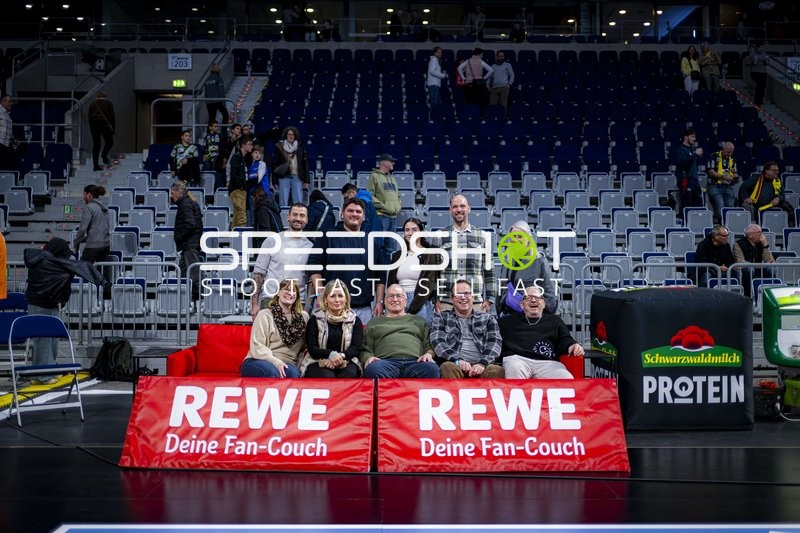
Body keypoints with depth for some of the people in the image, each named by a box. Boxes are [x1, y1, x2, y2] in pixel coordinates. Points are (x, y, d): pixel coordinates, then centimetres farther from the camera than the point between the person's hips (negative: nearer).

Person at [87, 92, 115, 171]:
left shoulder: (93, 104, 20)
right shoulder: (108, 103, 9)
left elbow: (89, 117, 18)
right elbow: (112, 117, 2)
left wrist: (91, 129, 19)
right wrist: (113, 128, 4)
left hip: (94, 125, 3)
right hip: (105, 125, -3)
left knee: (96, 145, 4)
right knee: (109, 142, 13)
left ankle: (96, 165, 1)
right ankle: (104, 156, -10)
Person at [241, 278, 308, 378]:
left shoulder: (303, 317, 12)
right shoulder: (264, 315, 1)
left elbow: (304, 347, 16)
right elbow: (257, 347, -8)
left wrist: (298, 366, -3)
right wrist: (276, 362, -23)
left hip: (287, 364, 2)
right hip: (258, 361, -2)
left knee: (293, 372, -35)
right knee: (272, 372, -38)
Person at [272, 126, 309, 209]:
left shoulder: (300, 147, 8)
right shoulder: (280, 147, 6)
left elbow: (305, 164, 7)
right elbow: (274, 164, 6)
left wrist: (306, 180, 2)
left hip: (297, 177, 1)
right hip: (284, 177, -1)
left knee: (298, 202, -2)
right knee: (284, 202, -1)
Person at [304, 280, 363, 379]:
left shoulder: (355, 320, 11)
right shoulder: (315, 320, 8)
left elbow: (356, 348, 1)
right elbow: (312, 349, -1)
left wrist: (341, 355, -21)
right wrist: (331, 354, -22)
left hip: (346, 362, 1)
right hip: (319, 363, -1)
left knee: (349, 374, -32)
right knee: (327, 376, -34)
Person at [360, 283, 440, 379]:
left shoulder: (419, 321, 31)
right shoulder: (374, 323, 29)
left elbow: (429, 345, 20)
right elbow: (365, 349, 20)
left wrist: (428, 354, -4)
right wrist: (368, 358, -4)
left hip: (415, 362, 0)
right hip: (386, 362, 0)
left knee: (432, 368, -37)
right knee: (373, 368, -39)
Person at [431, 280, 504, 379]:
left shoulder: (488, 319, 21)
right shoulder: (441, 318, 19)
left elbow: (495, 341, 7)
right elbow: (437, 342, 3)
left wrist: (482, 363, -14)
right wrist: (457, 360, -16)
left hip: (480, 367, 1)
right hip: (454, 364, 0)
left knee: (496, 370, -34)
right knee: (449, 367, -36)